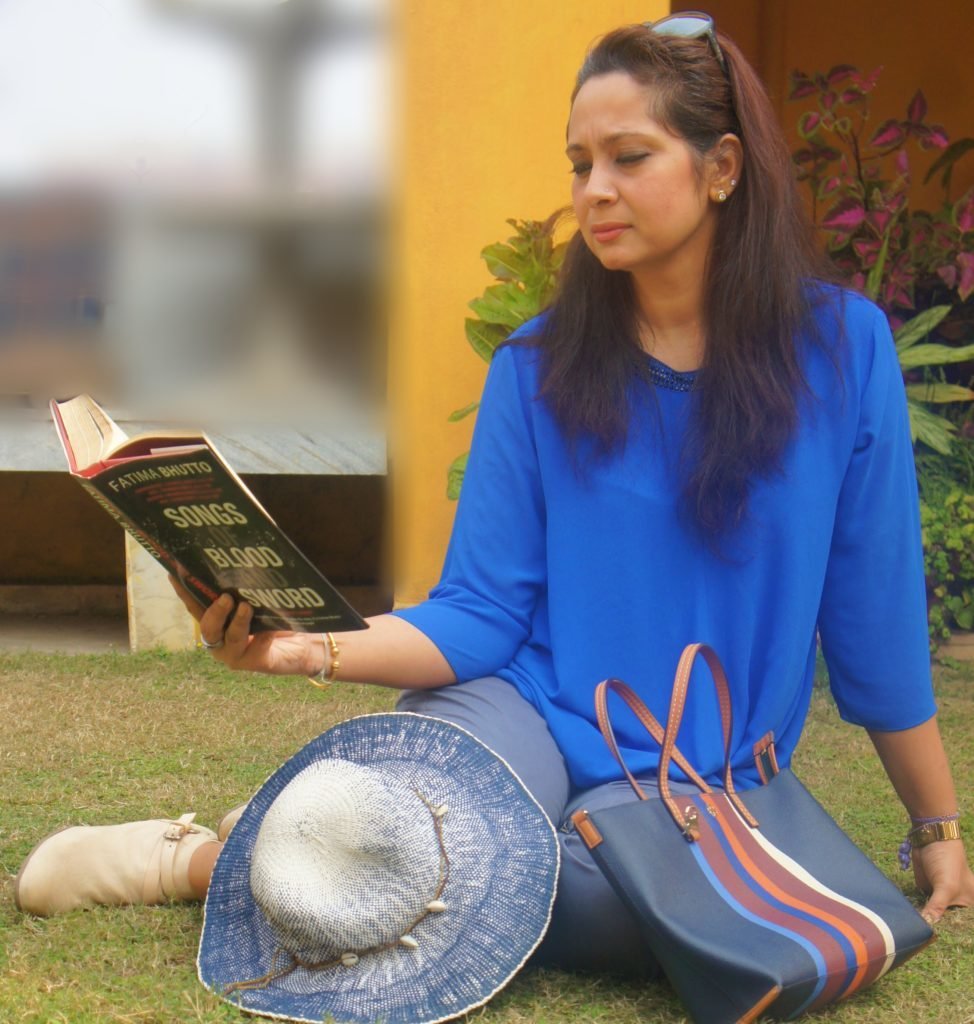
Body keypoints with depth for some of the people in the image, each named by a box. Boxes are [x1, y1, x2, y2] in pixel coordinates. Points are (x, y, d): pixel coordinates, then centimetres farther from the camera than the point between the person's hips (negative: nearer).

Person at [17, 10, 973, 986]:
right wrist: (314, 648, -23)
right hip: (527, 710, 0)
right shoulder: (538, 367, 1)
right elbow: (481, 614, -4)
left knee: (603, 888, -36)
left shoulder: (842, 346, -1)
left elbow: (877, 615, 6)